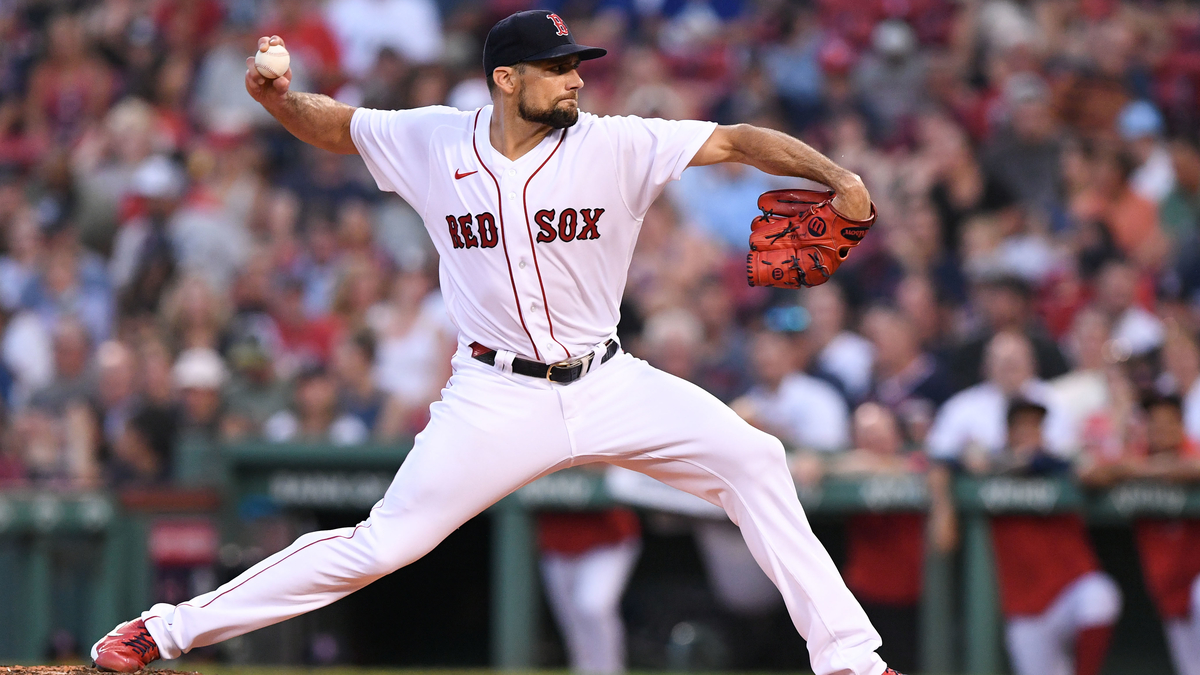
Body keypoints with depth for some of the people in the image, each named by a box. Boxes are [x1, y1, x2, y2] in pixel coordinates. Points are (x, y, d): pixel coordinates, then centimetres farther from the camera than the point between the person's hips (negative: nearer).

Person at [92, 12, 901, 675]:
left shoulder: (613, 146, -8)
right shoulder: (433, 142, -3)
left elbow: (735, 141, -15)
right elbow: (334, 125, 11)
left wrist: (834, 174, -31)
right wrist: (275, 96, -11)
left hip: (607, 385, 1)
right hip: (495, 399, -1)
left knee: (751, 458, -14)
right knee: (382, 545, -7)